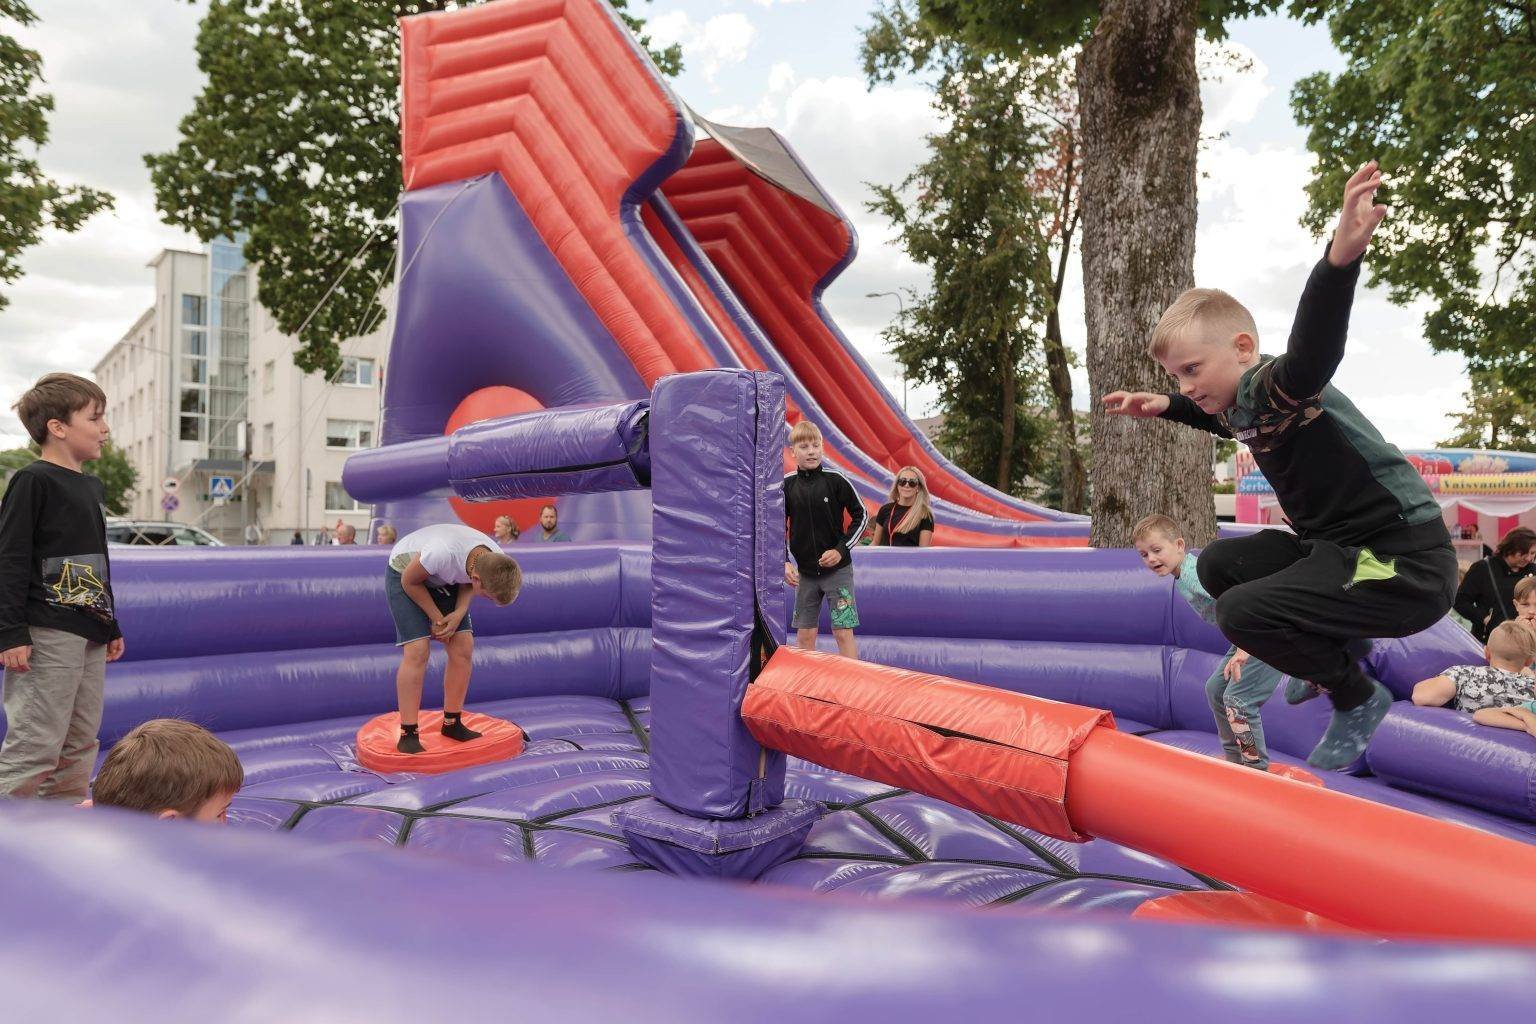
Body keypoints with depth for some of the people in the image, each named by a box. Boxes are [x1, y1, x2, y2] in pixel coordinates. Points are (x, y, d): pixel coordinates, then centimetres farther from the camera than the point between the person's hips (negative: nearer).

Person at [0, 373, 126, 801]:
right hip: (47, 635, -8)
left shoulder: (90, 486, 16)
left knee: (80, 745, 13)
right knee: (36, 744, -7)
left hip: (89, 634, 9)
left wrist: (110, 626, 24)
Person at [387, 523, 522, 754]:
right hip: (405, 573, -5)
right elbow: (410, 581, -23)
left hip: (443, 579, 6)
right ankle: (408, 735, -8)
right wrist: (437, 618, -17)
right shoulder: (442, 553, -43)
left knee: (463, 647, -3)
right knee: (417, 651, -17)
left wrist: (459, 613, -18)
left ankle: (452, 724, 12)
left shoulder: (496, 562, -24)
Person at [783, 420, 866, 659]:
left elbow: (861, 516, -1)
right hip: (805, 572, 3)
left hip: (838, 569, -3)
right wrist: (784, 562, -4)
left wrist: (841, 549, -9)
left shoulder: (836, 481, -8)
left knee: (843, 632, -4)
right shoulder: (787, 485, -1)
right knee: (805, 635, 8)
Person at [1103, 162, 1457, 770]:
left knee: (1242, 613, -22)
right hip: (1339, 546, 10)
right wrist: (1163, 408, 22)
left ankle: (1357, 699, 5)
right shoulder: (1243, 402, 7)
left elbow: (1315, 346, -46)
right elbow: (1224, 420, 33)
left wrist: (1341, 256, -63)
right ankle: (1338, 646, 26)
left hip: (1408, 566, -10)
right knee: (1219, 565, 15)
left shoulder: (1278, 386, -22)